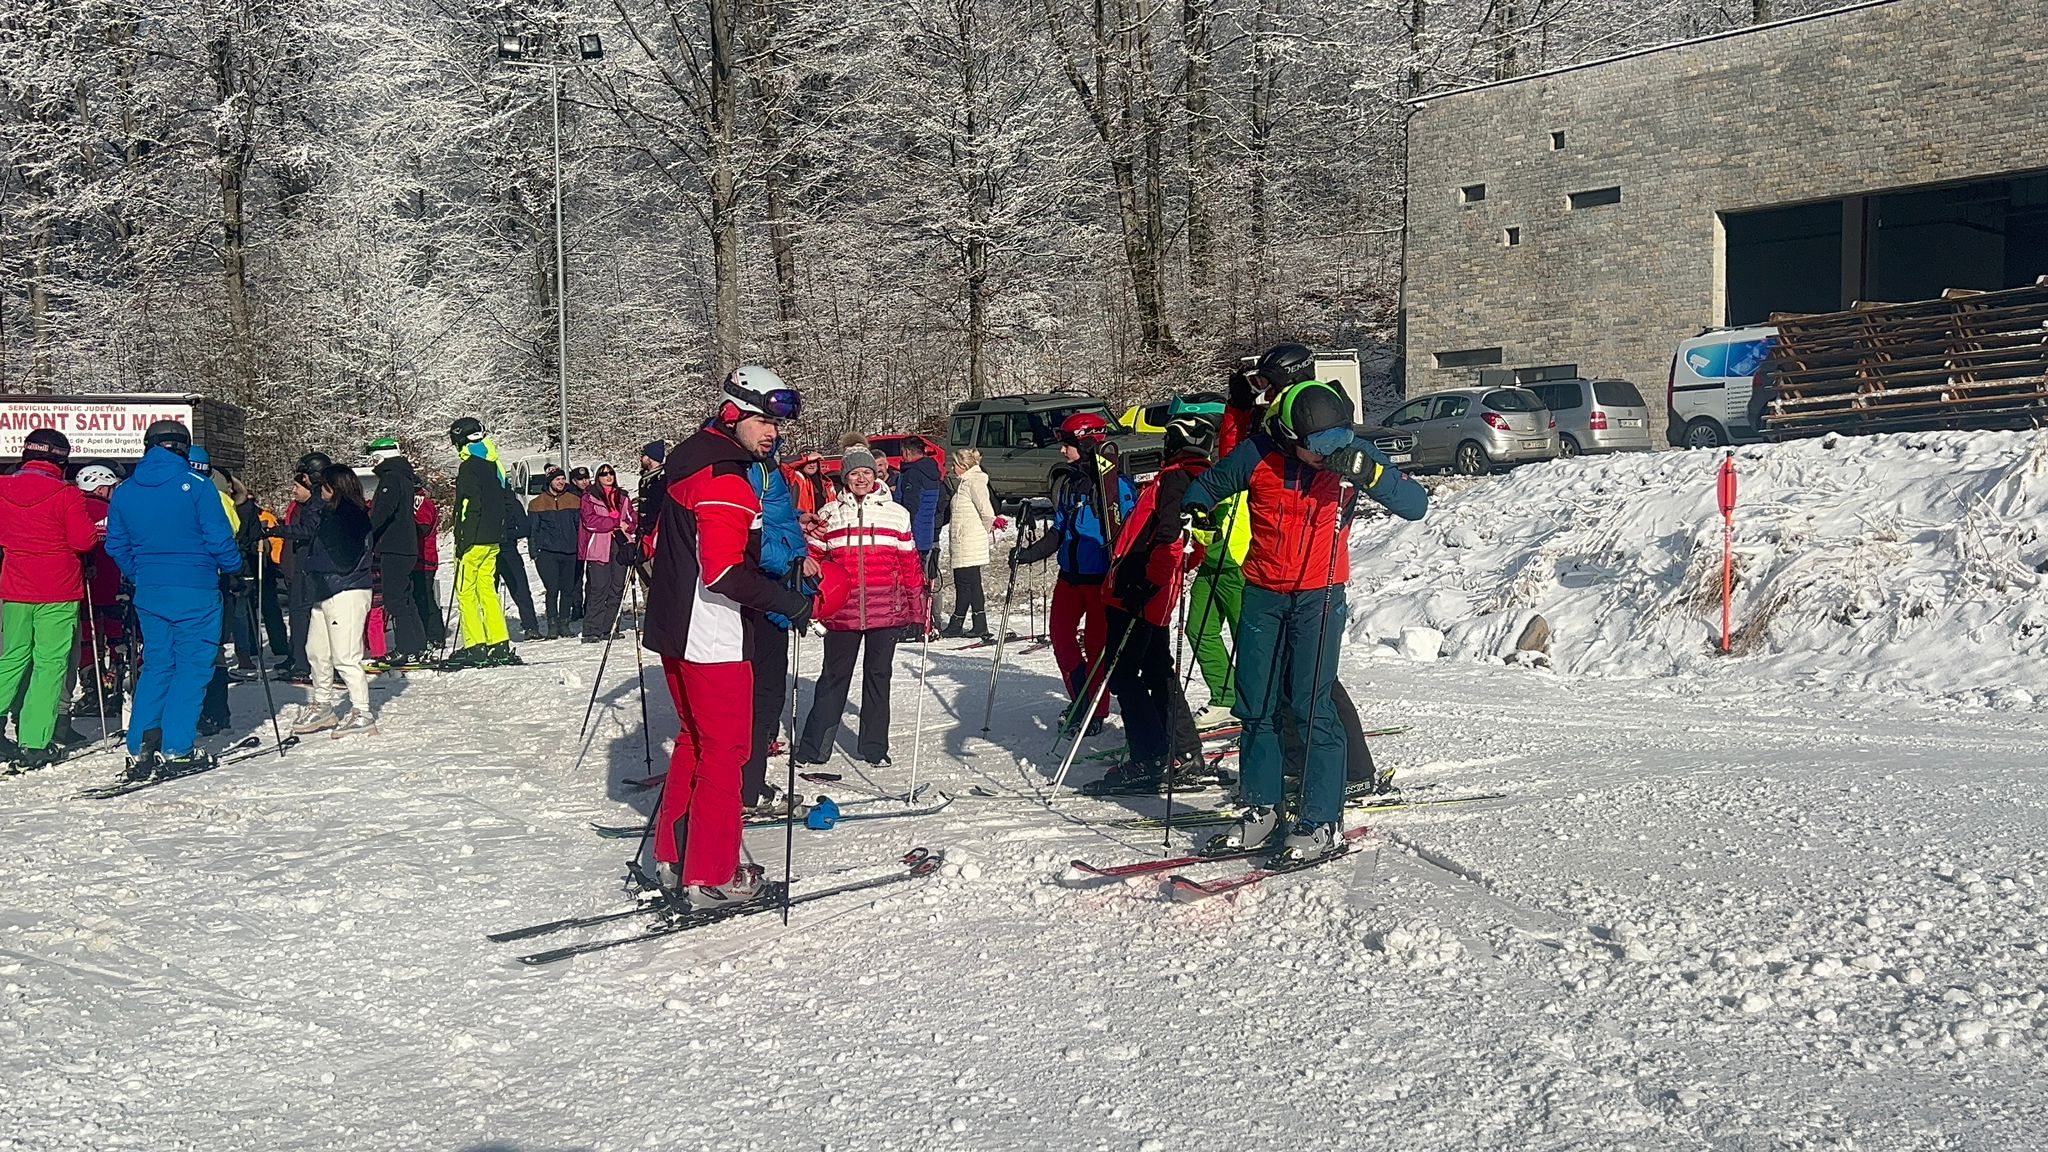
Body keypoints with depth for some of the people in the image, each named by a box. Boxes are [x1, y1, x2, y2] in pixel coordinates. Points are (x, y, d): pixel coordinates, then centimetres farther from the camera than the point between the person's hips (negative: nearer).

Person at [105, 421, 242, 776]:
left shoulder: (124, 493, 6)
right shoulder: (196, 487, -10)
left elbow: (116, 547, 12)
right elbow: (219, 540, -11)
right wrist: (233, 567, 8)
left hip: (148, 595, 5)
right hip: (196, 592, -5)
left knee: (156, 667, 14)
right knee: (193, 668, 1)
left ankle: (139, 750, 8)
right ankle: (176, 751, -3)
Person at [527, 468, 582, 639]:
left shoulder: (574, 501, 11)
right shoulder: (538, 503, 7)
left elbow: (580, 525, 15)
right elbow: (532, 529, 9)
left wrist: (581, 547, 8)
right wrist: (535, 552, 1)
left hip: (569, 552, 2)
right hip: (547, 553, -2)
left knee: (567, 589, 3)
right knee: (552, 589, -9)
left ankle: (564, 623, 12)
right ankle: (552, 625, -3)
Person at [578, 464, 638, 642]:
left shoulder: (623, 497, 19)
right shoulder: (589, 497, 4)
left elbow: (633, 519, 16)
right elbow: (589, 520, -9)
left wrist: (626, 527, -7)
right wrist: (616, 523, -12)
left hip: (621, 545, 5)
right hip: (599, 548, -5)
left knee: (617, 588, 3)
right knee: (599, 588, -10)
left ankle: (609, 628, 9)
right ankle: (591, 631, -9)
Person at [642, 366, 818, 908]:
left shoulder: (690, 462, 12)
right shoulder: (724, 480, -19)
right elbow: (724, 571, -26)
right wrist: (789, 602, -19)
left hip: (675, 629, 10)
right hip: (713, 638, -10)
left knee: (696, 741, 19)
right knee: (725, 750, -2)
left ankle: (673, 860, 25)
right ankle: (710, 878, 3)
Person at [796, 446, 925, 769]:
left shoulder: (896, 513, 6)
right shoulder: (829, 514, 7)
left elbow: (910, 564, 9)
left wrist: (918, 608, 8)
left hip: (886, 612, 0)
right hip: (842, 612, 0)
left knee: (878, 676, 9)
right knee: (834, 677, 5)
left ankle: (874, 748, 18)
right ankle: (813, 748, 11)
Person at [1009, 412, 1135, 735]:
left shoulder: (1117, 485, -12)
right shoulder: (1066, 483, 9)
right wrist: (1027, 553, 6)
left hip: (1102, 578, -7)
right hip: (1070, 574, 7)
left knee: (1096, 642, 0)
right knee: (1060, 633, 5)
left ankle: (1096, 711, 13)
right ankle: (1080, 701, 20)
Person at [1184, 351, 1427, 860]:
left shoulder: (1353, 451, -10)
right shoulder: (1258, 453, -8)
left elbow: (1416, 505, -13)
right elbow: (1209, 485, 11)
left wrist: (1368, 473, -28)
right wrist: (1192, 510, -10)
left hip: (1319, 595, -3)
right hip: (1262, 593, 3)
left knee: (1310, 705, -8)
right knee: (1254, 704, 6)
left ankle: (1322, 820, -1)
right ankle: (1263, 808, 19)